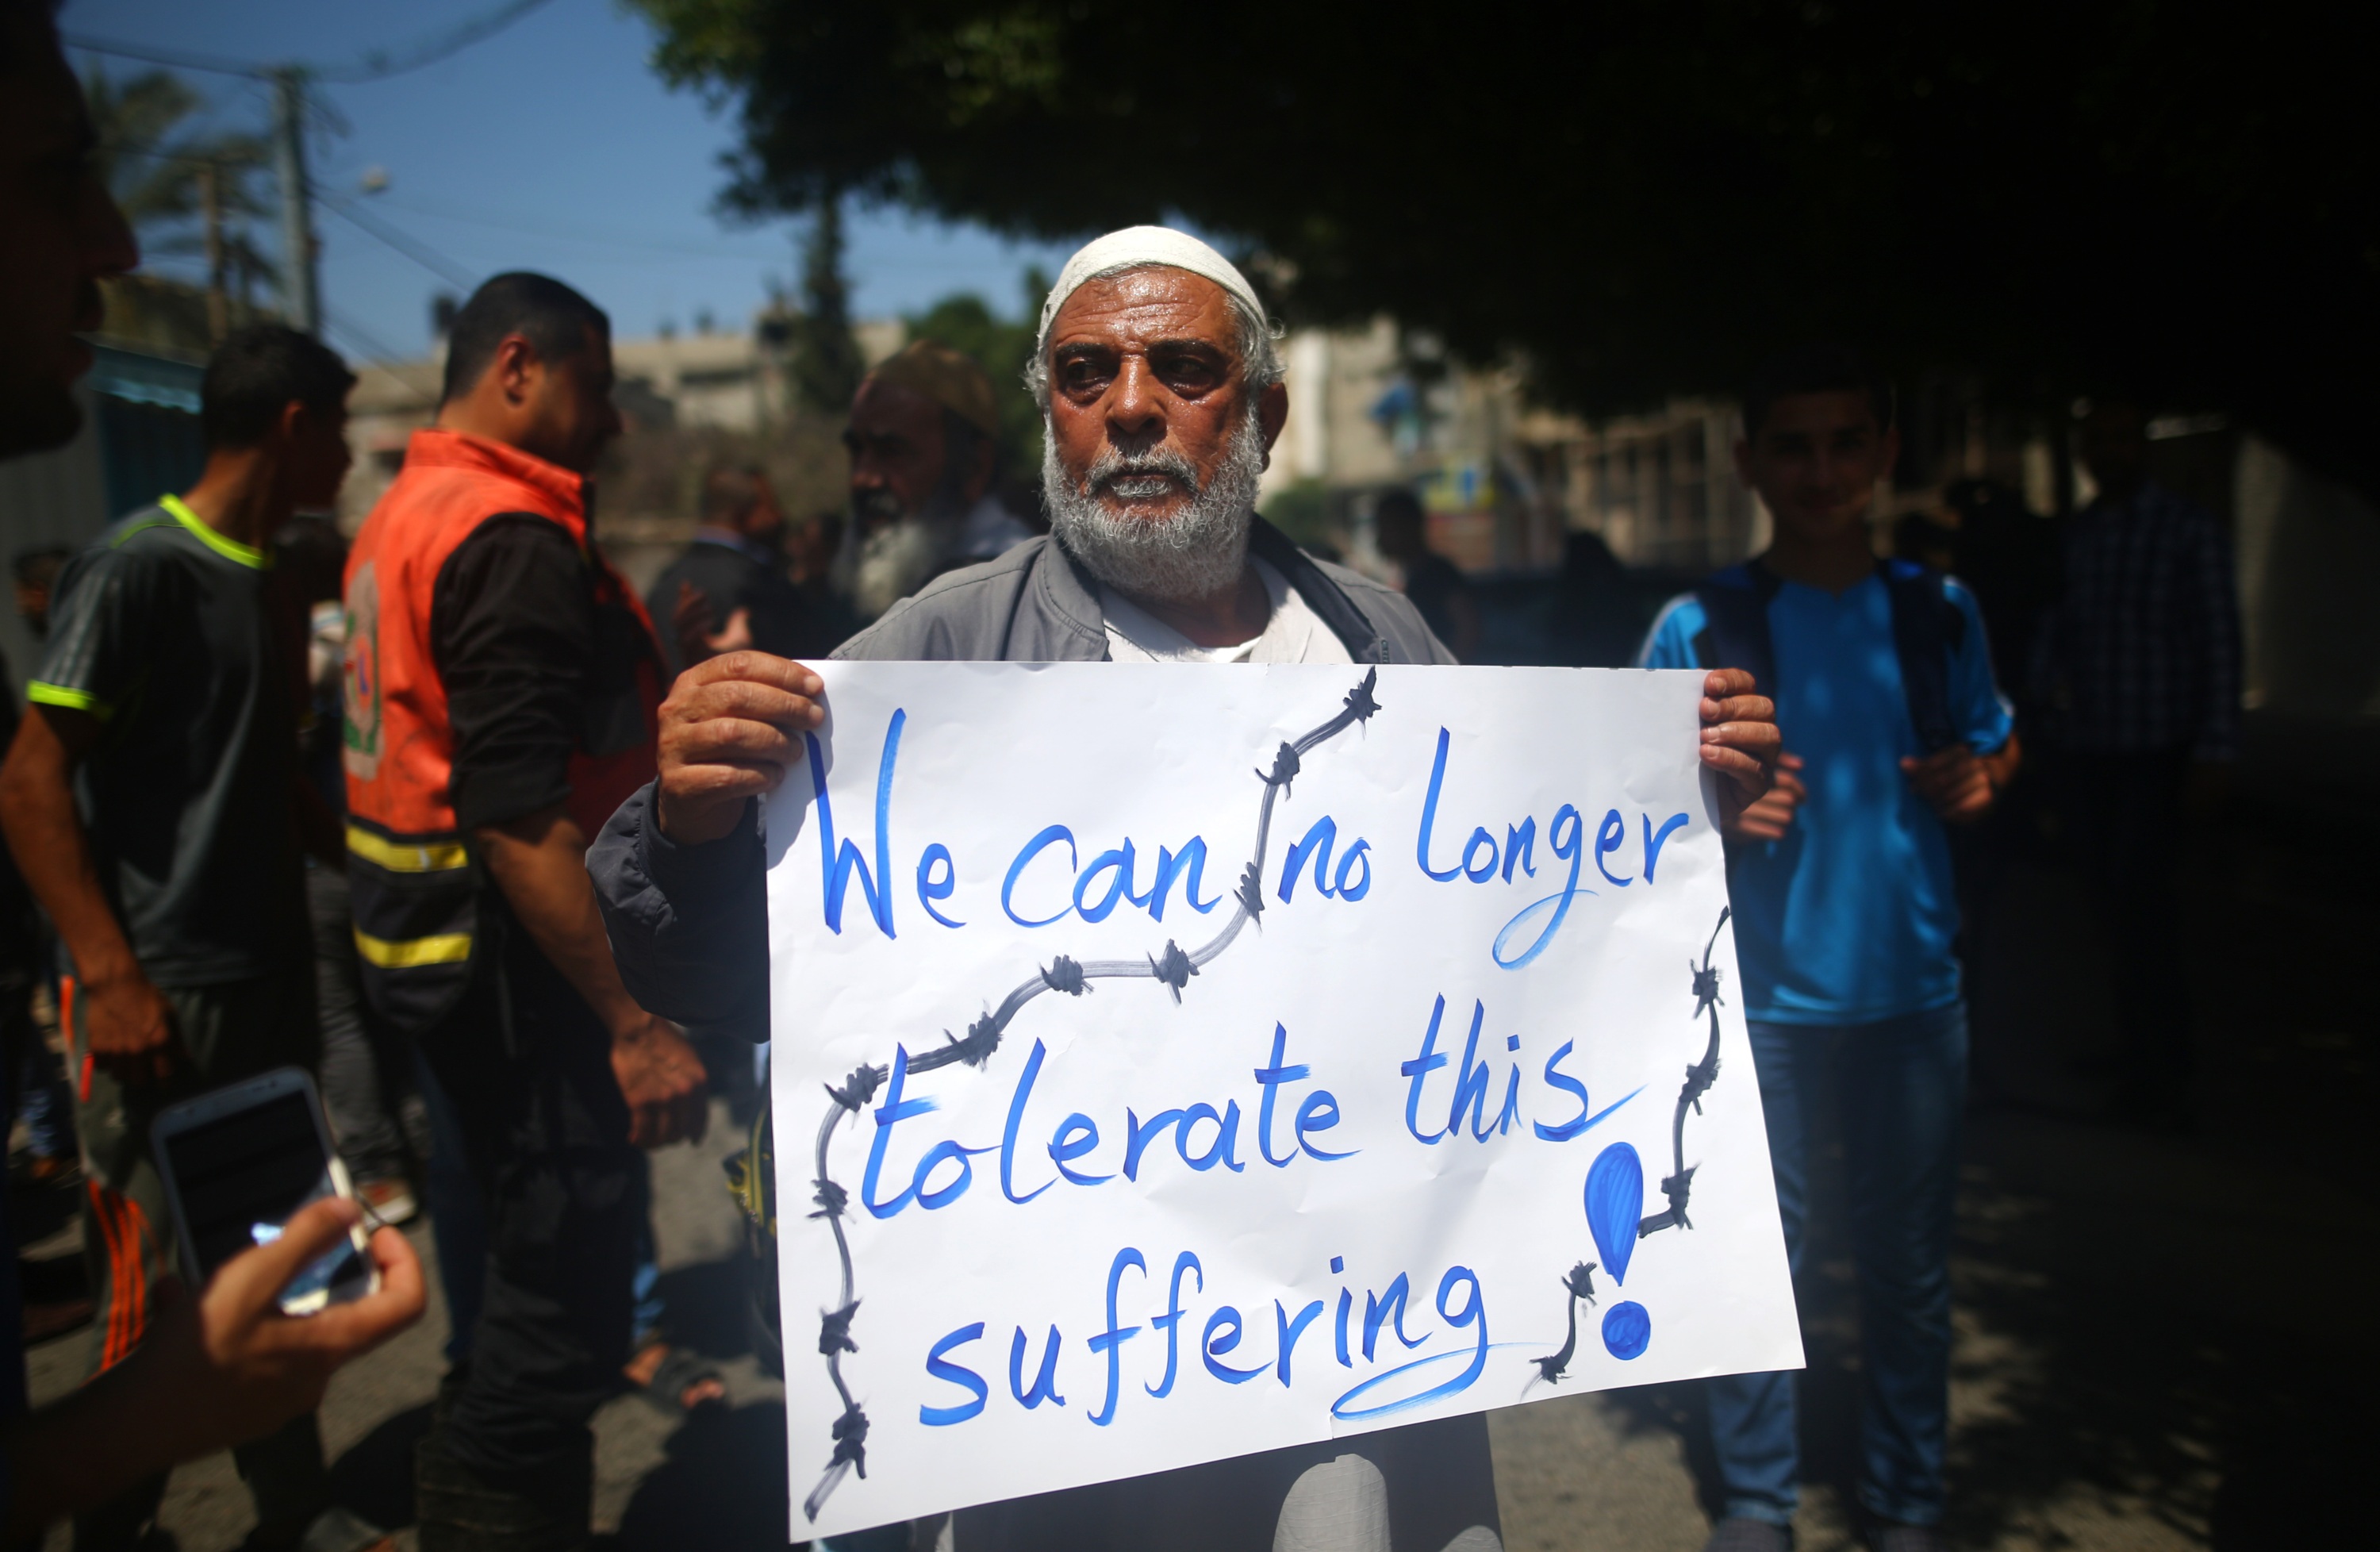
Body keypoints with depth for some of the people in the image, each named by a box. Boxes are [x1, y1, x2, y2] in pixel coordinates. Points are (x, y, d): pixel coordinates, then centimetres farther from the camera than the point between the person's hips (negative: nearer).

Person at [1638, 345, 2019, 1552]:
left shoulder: (1939, 612, 3)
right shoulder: (1697, 627, -5)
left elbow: (1996, 739, 18)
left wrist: (1980, 777, -5)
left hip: (1913, 988, 2)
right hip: (1757, 994, -2)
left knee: (1909, 1261, 12)